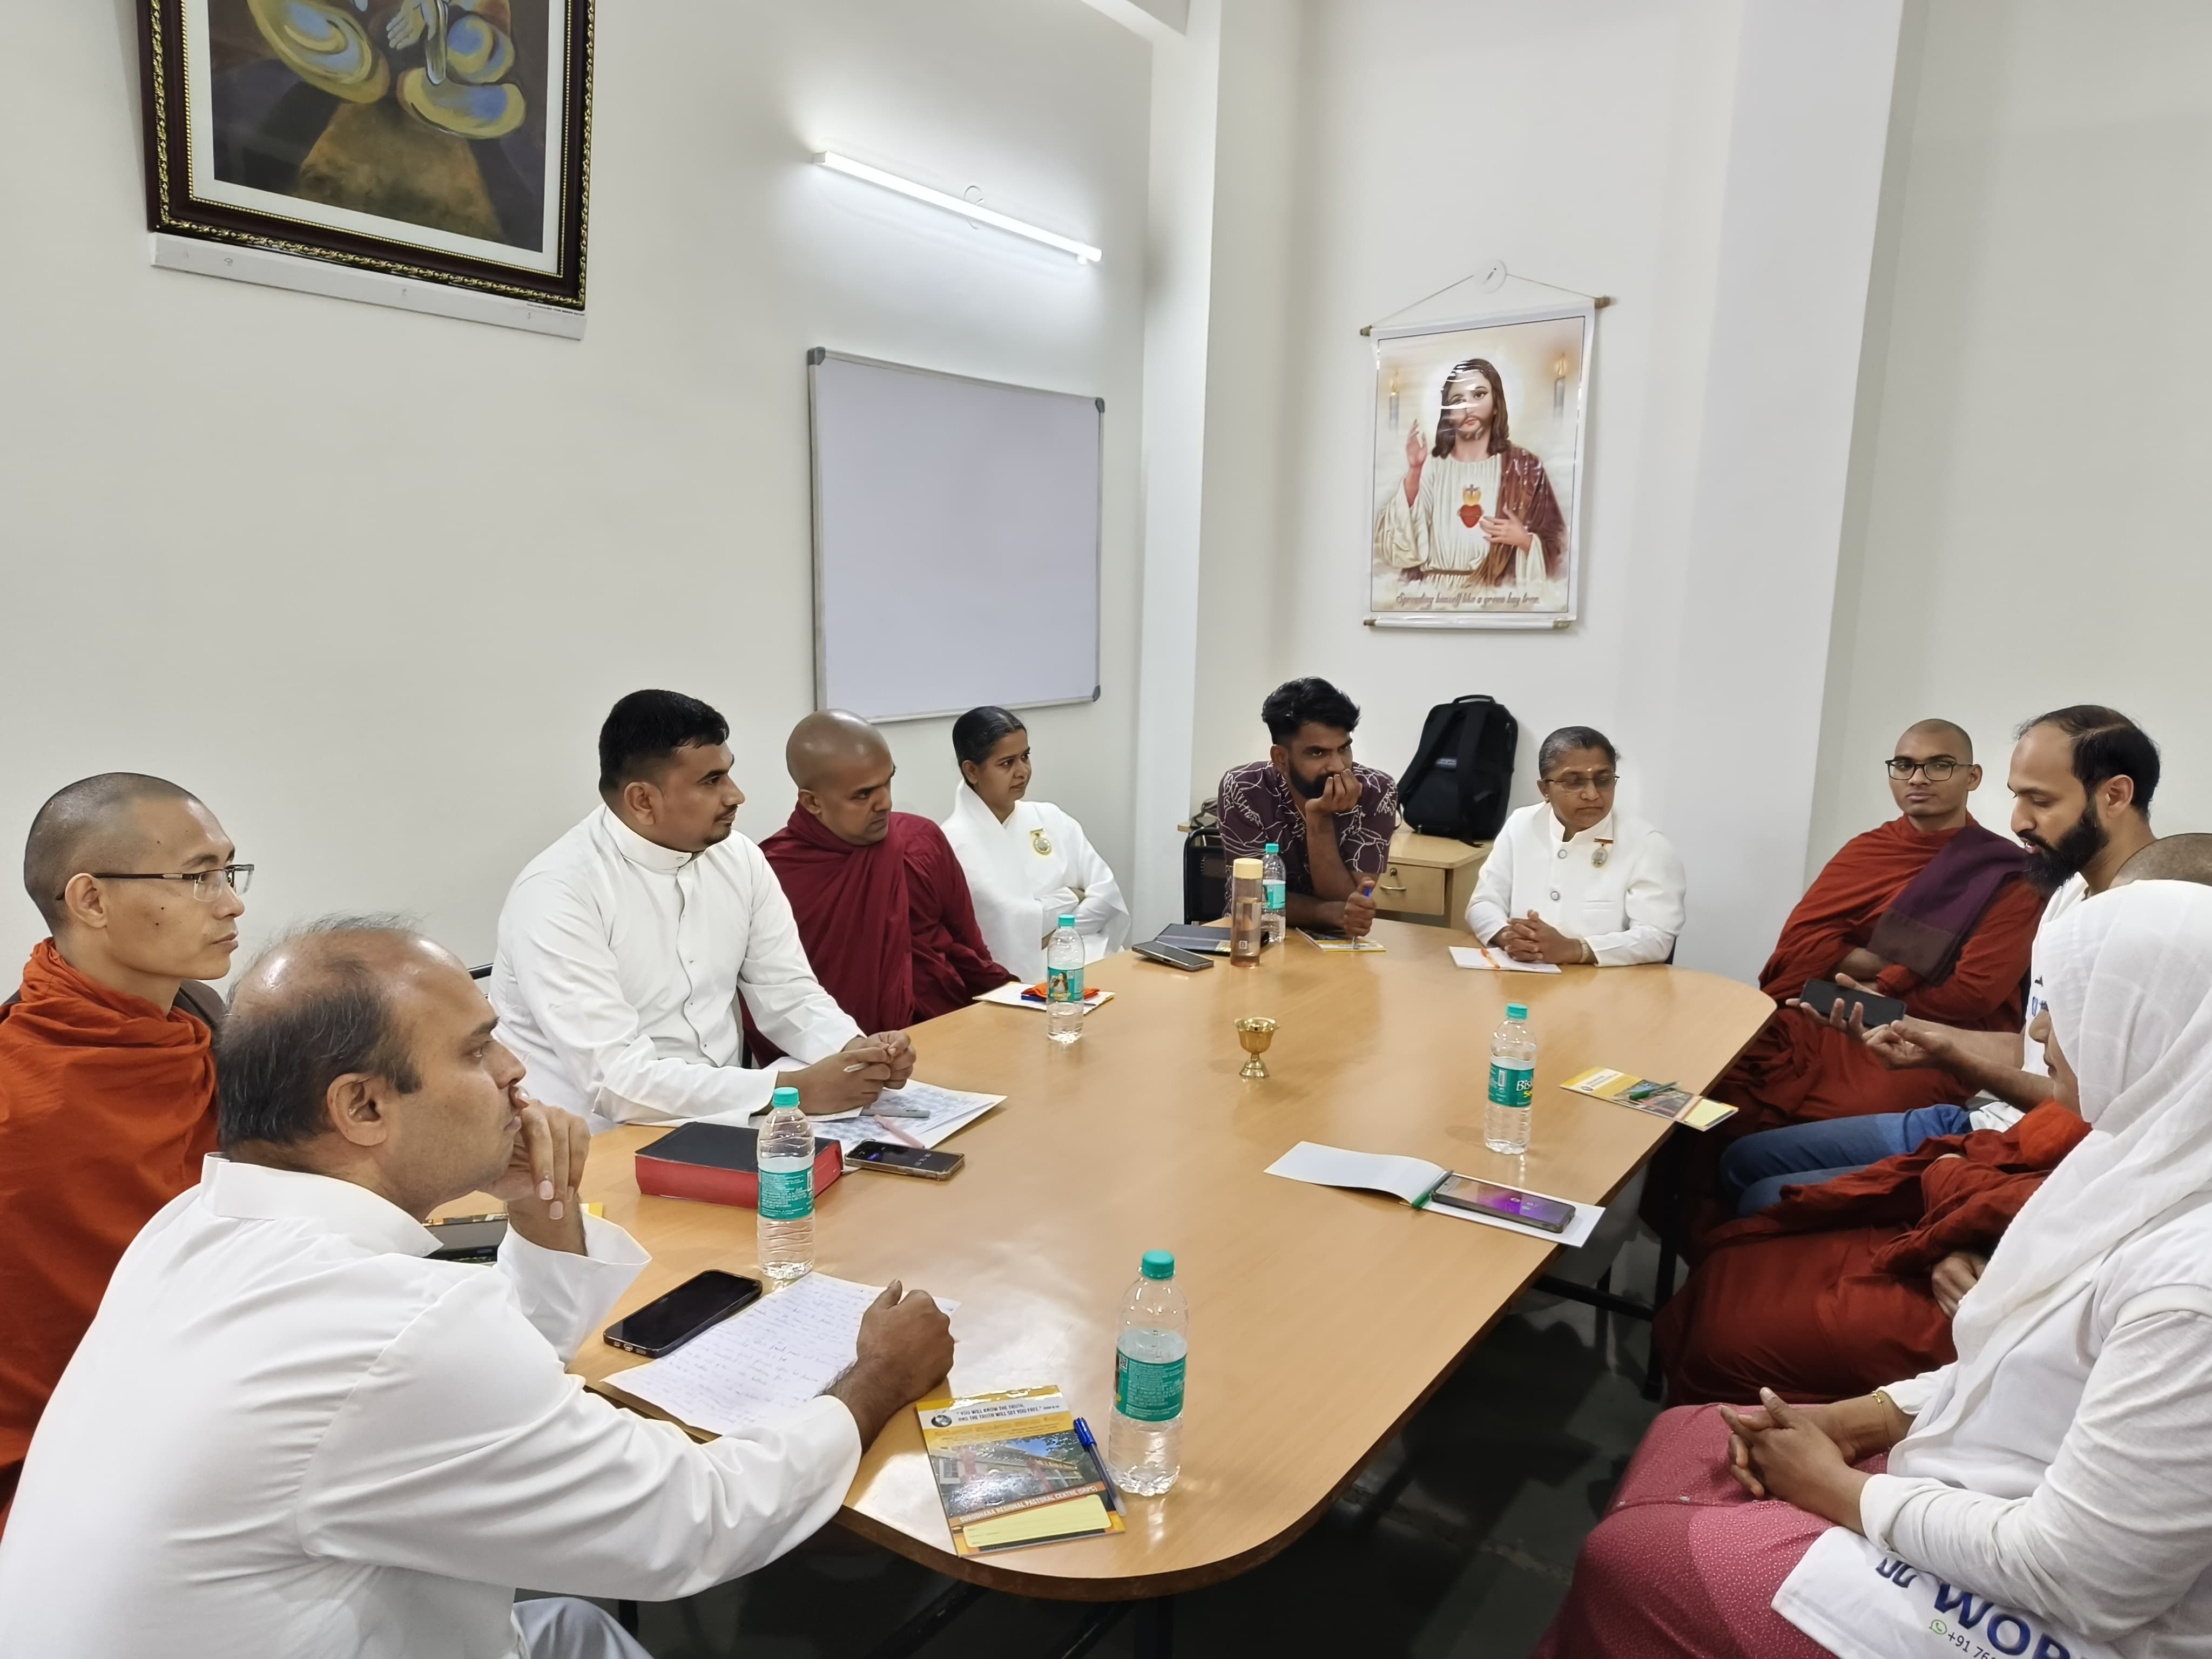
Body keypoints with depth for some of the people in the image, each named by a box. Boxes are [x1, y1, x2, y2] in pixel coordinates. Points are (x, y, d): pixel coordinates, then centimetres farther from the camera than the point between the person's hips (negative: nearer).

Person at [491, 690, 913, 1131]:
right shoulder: (558, 894, -20)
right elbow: (616, 1080, -25)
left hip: (727, 1118, 6)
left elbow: (790, 995, 3)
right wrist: (796, 1090, -28)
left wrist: (856, 1049, -17)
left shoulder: (739, 858, 0)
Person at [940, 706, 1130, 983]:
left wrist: (1054, 934, -8)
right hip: (1020, 977, -5)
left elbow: (1108, 896, 5)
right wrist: (1070, 899, 0)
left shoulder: (1051, 818, 11)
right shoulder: (955, 842, -6)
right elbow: (1009, 924, -14)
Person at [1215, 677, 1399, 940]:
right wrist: (1337, 914, -30)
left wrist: (1320, 819, -25)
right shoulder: (1242, 789, -15)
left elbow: (1345, 902, -15)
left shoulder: (1377, 793, -13)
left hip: (1335, 941, 1)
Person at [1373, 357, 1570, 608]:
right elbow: (1398, 549, -5)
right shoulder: (1430, 467, 7)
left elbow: (1555, 551, 8)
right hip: (1433, 597, 0)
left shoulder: (1524, 468, 6)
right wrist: (1414, 472, -11)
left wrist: (1524, 541, -11)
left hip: (1497, 598, 0)